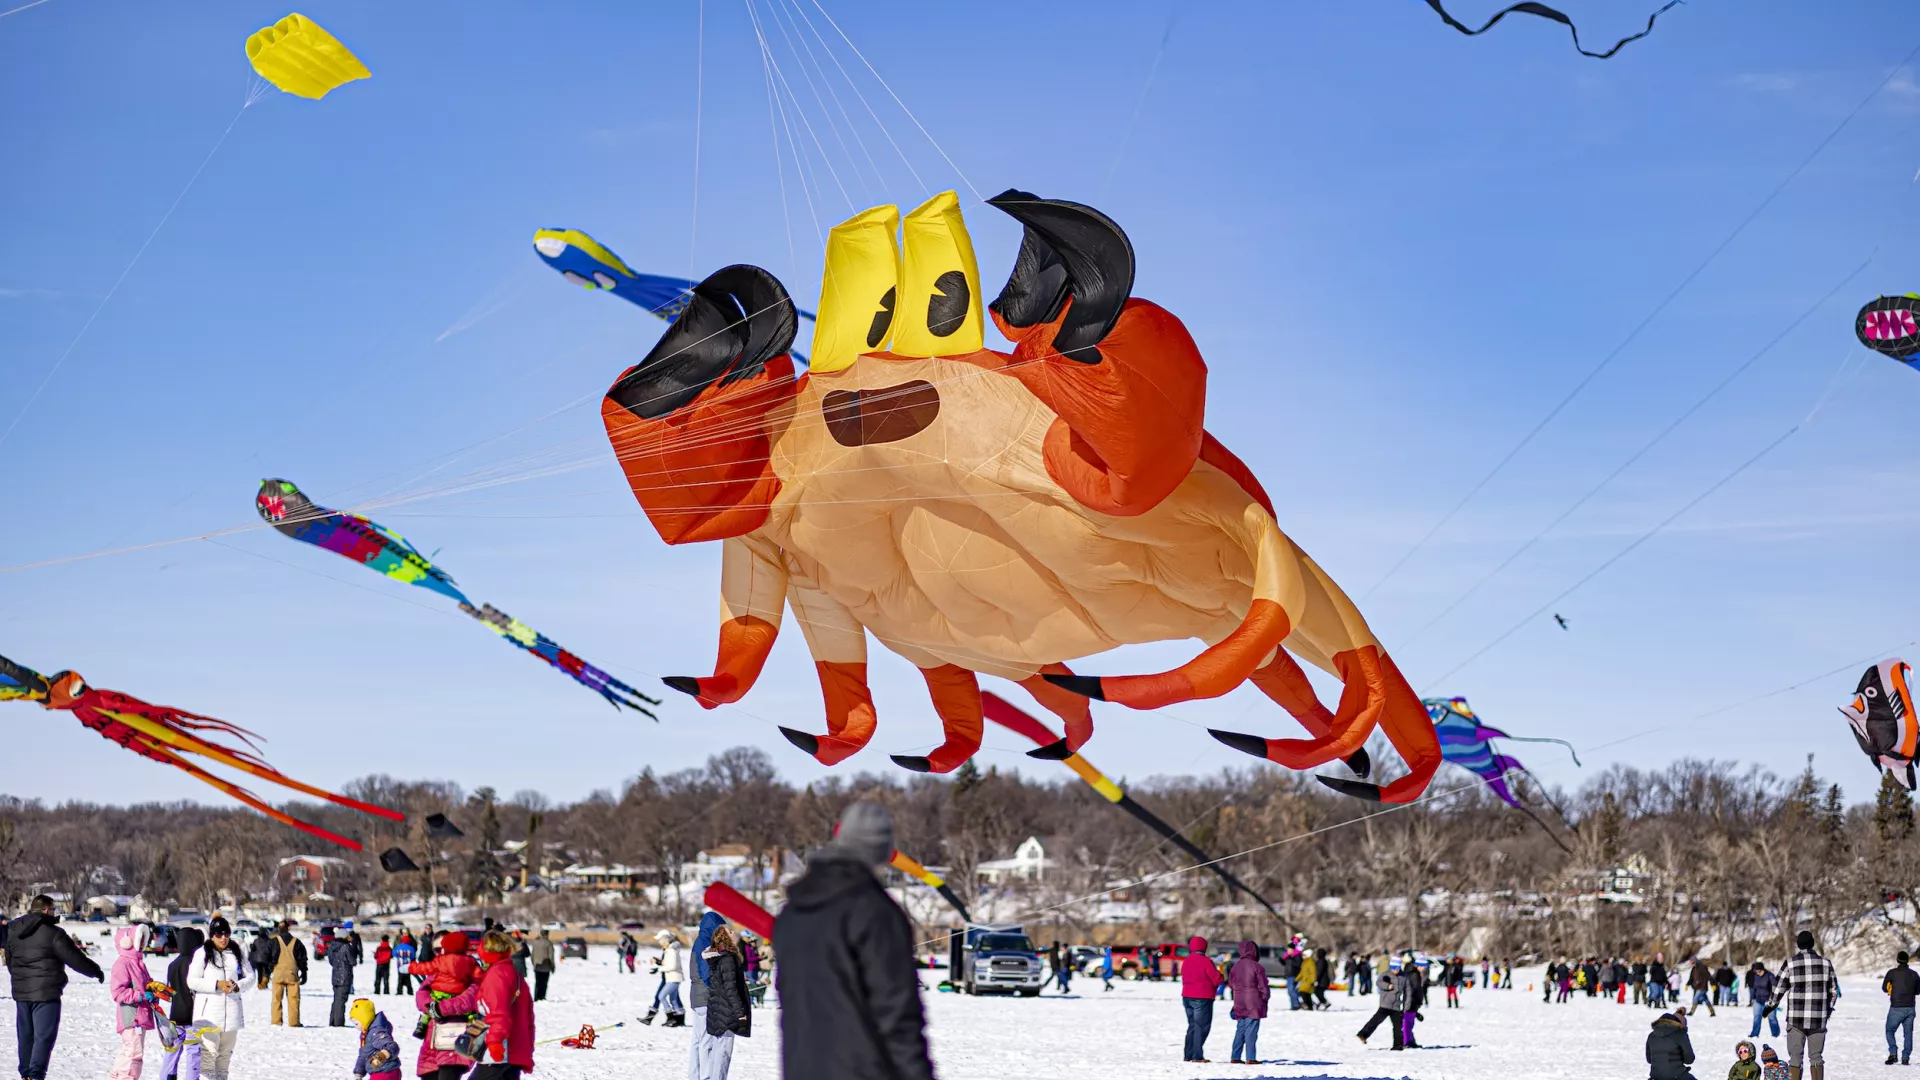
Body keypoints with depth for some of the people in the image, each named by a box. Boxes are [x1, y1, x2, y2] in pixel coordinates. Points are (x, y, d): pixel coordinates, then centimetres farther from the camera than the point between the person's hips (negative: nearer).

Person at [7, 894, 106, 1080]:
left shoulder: (14, 932, 9)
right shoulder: (52, 932, -12)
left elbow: (9, 962, 20)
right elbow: (74, 958, -10)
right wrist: (96, 971, 4)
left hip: (21, 992, 7)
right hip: (46, 993, -7)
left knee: (25, 1036, 14)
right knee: (43, 1036, -4)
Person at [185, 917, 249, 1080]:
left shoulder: (237, 953, 10)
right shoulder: (202, 953, -4)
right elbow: (192, 981, -8)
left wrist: (237, 985, -10)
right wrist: (217, 984, -18)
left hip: (232, 1011, 5)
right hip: (209, 1010, -5)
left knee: (226, 1052, 15)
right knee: (209, 1051, -13)